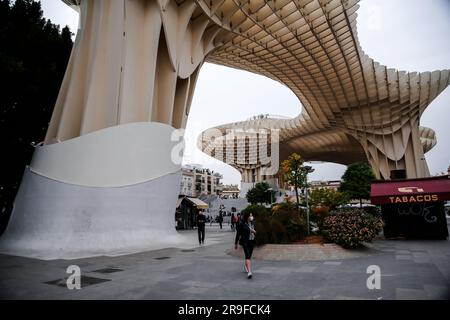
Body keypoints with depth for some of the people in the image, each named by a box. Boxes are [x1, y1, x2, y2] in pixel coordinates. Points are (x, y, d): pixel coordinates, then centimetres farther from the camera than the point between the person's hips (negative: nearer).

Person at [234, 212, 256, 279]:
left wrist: (254, 232, -7)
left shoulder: (252, 224, 8)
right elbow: (238, 234, -4)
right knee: (248, 256, -17)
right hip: (245, 242, -6)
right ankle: (249, 272, -23)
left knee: (249, 256, 17)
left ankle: (245, 267, 42)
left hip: (252, 242, 6)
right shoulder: (242, 224, -10)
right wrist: (236, 243, 0)